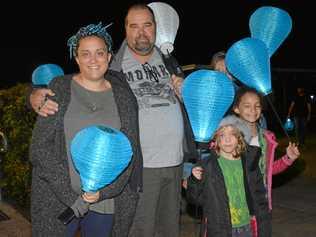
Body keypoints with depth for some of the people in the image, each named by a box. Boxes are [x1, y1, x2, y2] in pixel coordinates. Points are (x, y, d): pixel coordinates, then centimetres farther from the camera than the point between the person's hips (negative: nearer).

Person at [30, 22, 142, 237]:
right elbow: (40, 147, -5)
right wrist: (69, 195, -13)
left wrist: (103, 190, -11)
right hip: (58, 199, -1)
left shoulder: (123, 96, 4)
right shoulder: (59, 89, -1)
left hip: (107, 201, 2)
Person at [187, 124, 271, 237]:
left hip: (246, 228, 3)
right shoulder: (207, 165, -6)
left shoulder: (249, 164, 3)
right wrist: (195, 181, -20)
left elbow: (259, 196, 8)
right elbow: (195, 198, -1)